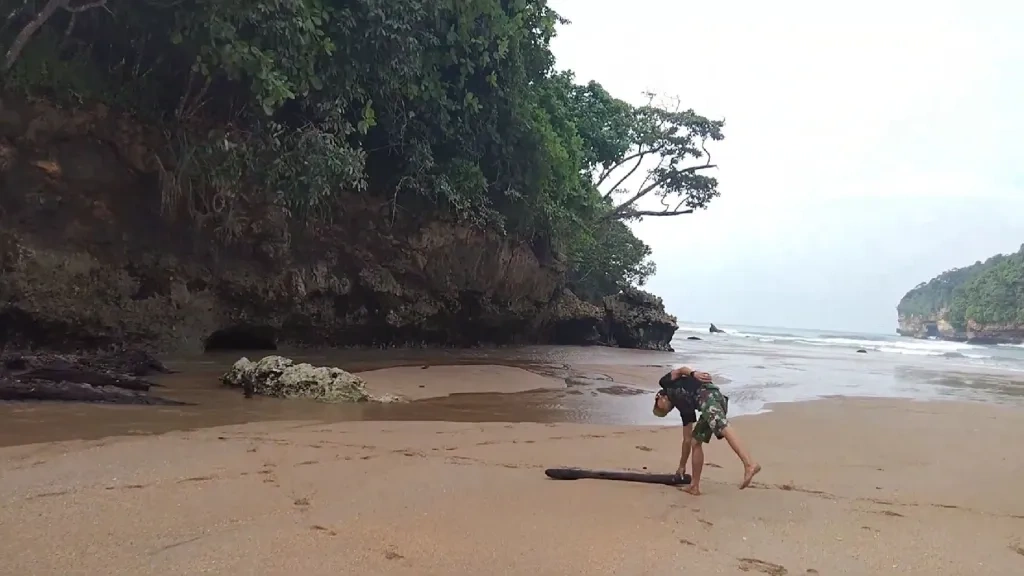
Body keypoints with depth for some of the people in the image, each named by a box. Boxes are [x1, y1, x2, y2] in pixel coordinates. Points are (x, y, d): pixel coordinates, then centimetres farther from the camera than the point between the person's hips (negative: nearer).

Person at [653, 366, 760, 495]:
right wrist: (682, 466, 45)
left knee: (722, 427, -28)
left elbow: (681, 370, 11)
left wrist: (693, 373, -10)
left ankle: (750, 464, -46)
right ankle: (694, 486, 14)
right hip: (717, 403, 8)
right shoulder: (684, 409, 35)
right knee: (695, 442, 13)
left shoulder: (665, 384, 26)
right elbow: (687, 440, 38)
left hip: (707, 394, -8)